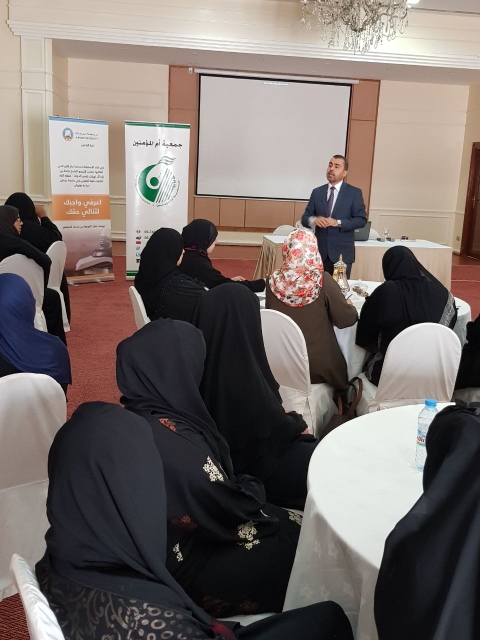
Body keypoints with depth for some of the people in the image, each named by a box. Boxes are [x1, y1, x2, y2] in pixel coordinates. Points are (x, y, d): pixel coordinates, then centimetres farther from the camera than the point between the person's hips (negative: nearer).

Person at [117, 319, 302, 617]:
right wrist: (254, 488, -4)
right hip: (184, 565, -8)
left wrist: (242, 486, 1)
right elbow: (230, 509, -22)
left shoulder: (134, 418, -6)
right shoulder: (174, 442, -33)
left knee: (289, 525, 12)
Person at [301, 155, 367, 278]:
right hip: (320, 252, 3)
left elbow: (361, 219, -5)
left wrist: (338, 223, -18)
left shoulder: (354, 193, 1)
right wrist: (314, 220, -16)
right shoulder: (317, 192, 9)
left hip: (342, 253, -2)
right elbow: (305, 218, 8)